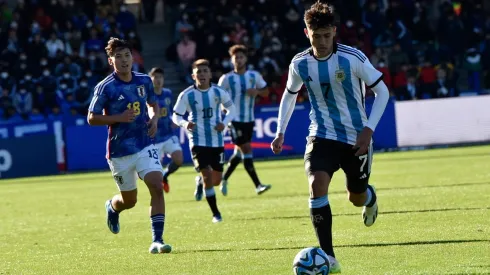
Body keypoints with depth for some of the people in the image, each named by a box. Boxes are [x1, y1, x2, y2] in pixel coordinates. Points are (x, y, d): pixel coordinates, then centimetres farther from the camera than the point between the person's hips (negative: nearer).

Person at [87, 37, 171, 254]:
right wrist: (119, 117, -20)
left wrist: (154, 118, 0)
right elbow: (92, 118, -8)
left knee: (157, 187, -17)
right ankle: (112, 207, 48)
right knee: (129, 200, 10)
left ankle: (157, 240, -14)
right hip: (120, 151, -3)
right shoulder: (105, 87, -11)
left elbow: (153, 103, 21)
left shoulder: (144, 81, 3)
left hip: (145, 145, 3)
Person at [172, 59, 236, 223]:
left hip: (217, 141, 3)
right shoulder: (186, 95, -8)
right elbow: (176, 116, -2)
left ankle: (200, 182, 44)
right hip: (198, 142, -3)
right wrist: (185, 124, -24)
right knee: (208, 176, -14)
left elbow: (231, 108, 12)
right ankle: (215, 213, 1)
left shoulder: (218, 92, -2)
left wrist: (224, 123, -7)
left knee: (216, 180, 7)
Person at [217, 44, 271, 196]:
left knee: (239, 153, 10)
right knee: (246, 150, -10)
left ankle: (224, 180, 28)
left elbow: (265, 91, 13)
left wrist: (257, 91, -9)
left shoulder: (254, 76, 5)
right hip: (235, 120, -5)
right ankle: (258, 186, -10)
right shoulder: (226, 79, -5)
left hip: (249, 120, 5)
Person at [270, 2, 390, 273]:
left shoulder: (352, 58, -17)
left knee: (357, 198, 13)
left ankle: (369, 197, 56)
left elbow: (382, 91, -8)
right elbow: (289, 95, 14)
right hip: (322, 135, 1)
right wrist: (280, 132, 6)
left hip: (356, 138, -1)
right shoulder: (299, 64, -7)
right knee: (317, 185, -25)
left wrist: (368, 129, -17)